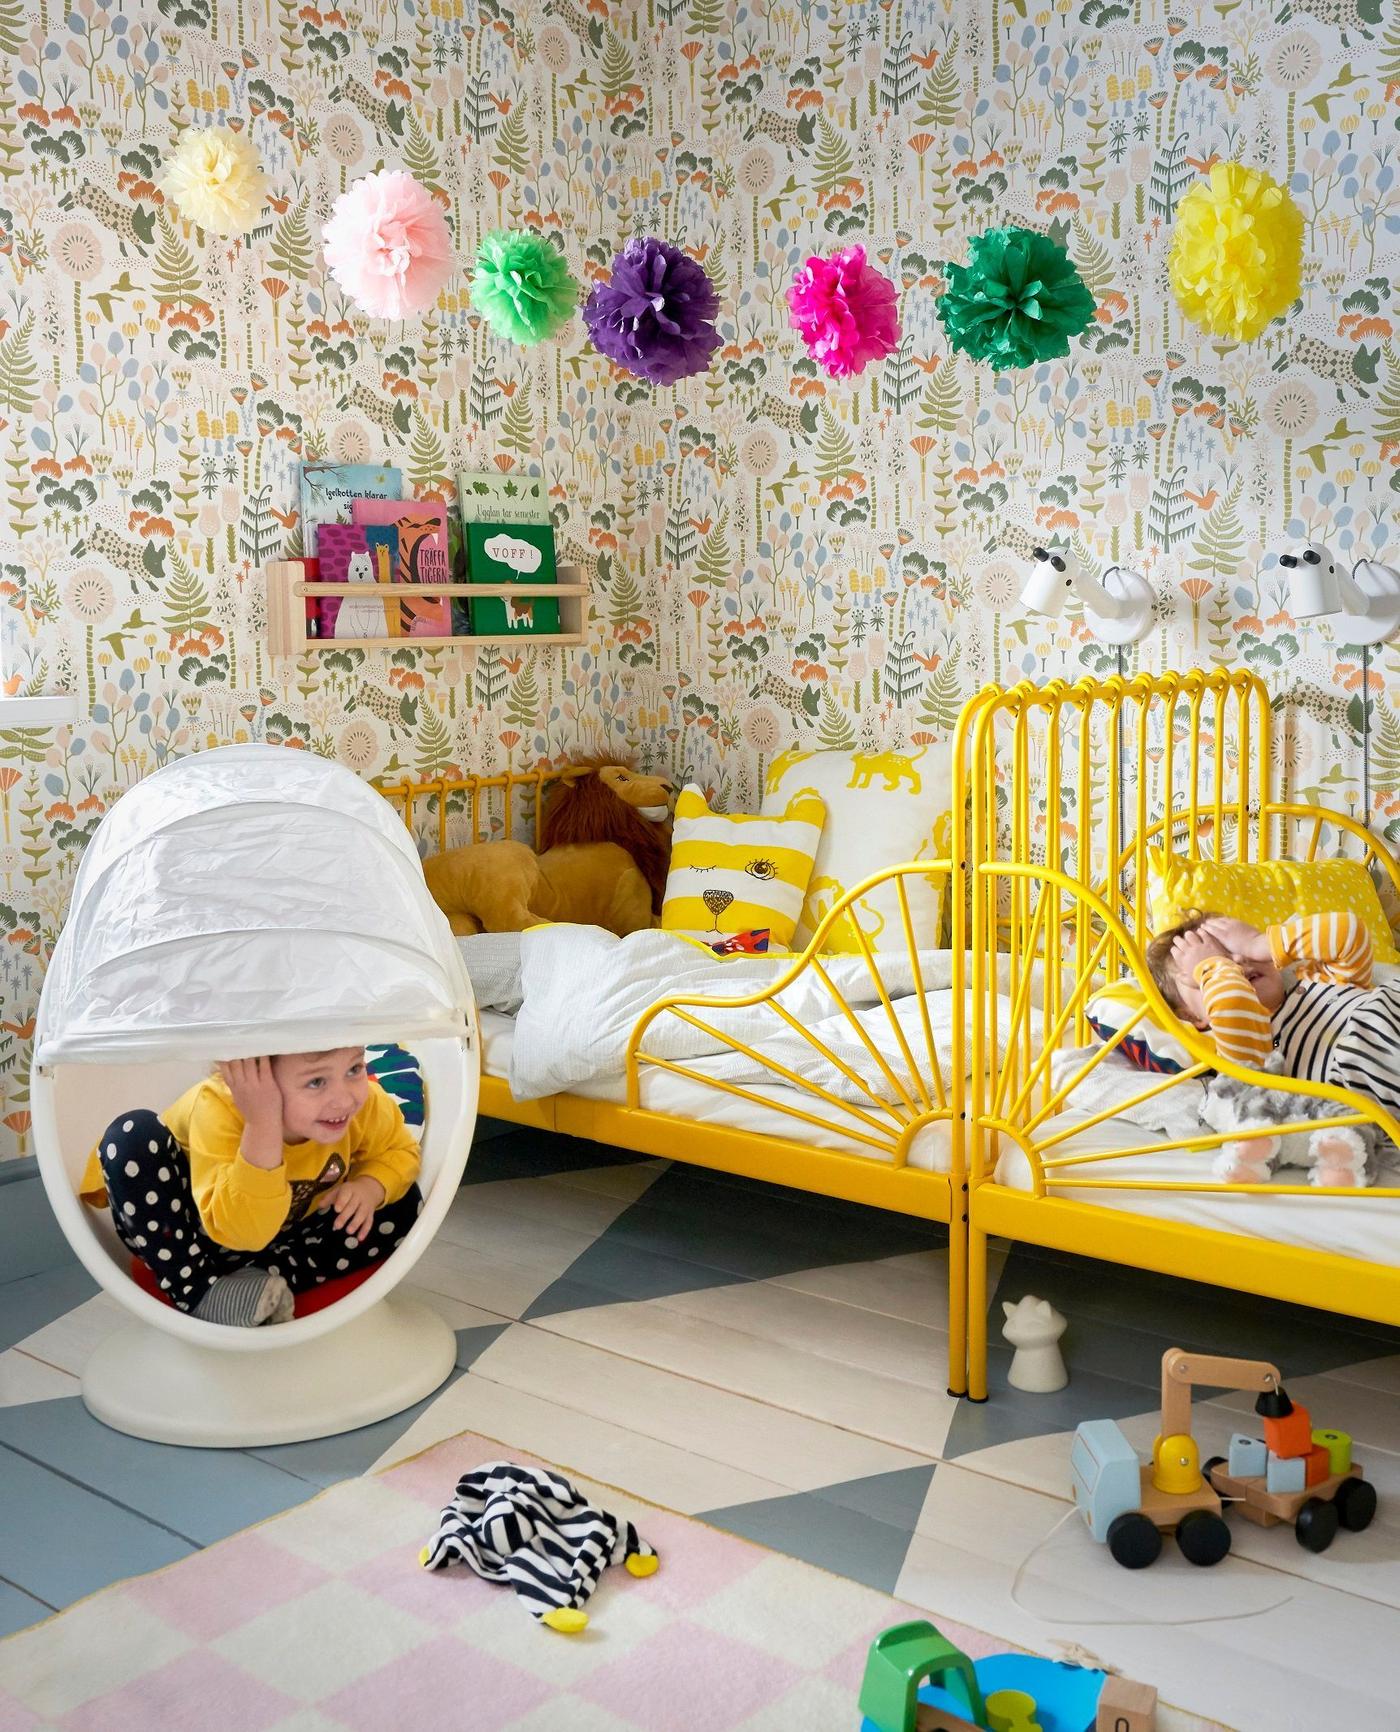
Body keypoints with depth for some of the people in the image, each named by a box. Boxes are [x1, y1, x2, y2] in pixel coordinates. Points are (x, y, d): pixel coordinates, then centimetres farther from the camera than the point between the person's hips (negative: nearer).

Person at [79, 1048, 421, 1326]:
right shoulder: (218, 1108, -38)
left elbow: (400, 1152, -7)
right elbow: (241, 1233, -44)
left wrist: (369, 1188, -30)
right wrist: (262, 1123, -54)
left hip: (285, 1234, 3)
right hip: (195, 1229, -3)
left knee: (402, 1205, -16)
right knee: (132, 1137, -31)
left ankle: (259, 1281, -19)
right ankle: (199, 1294, -23)